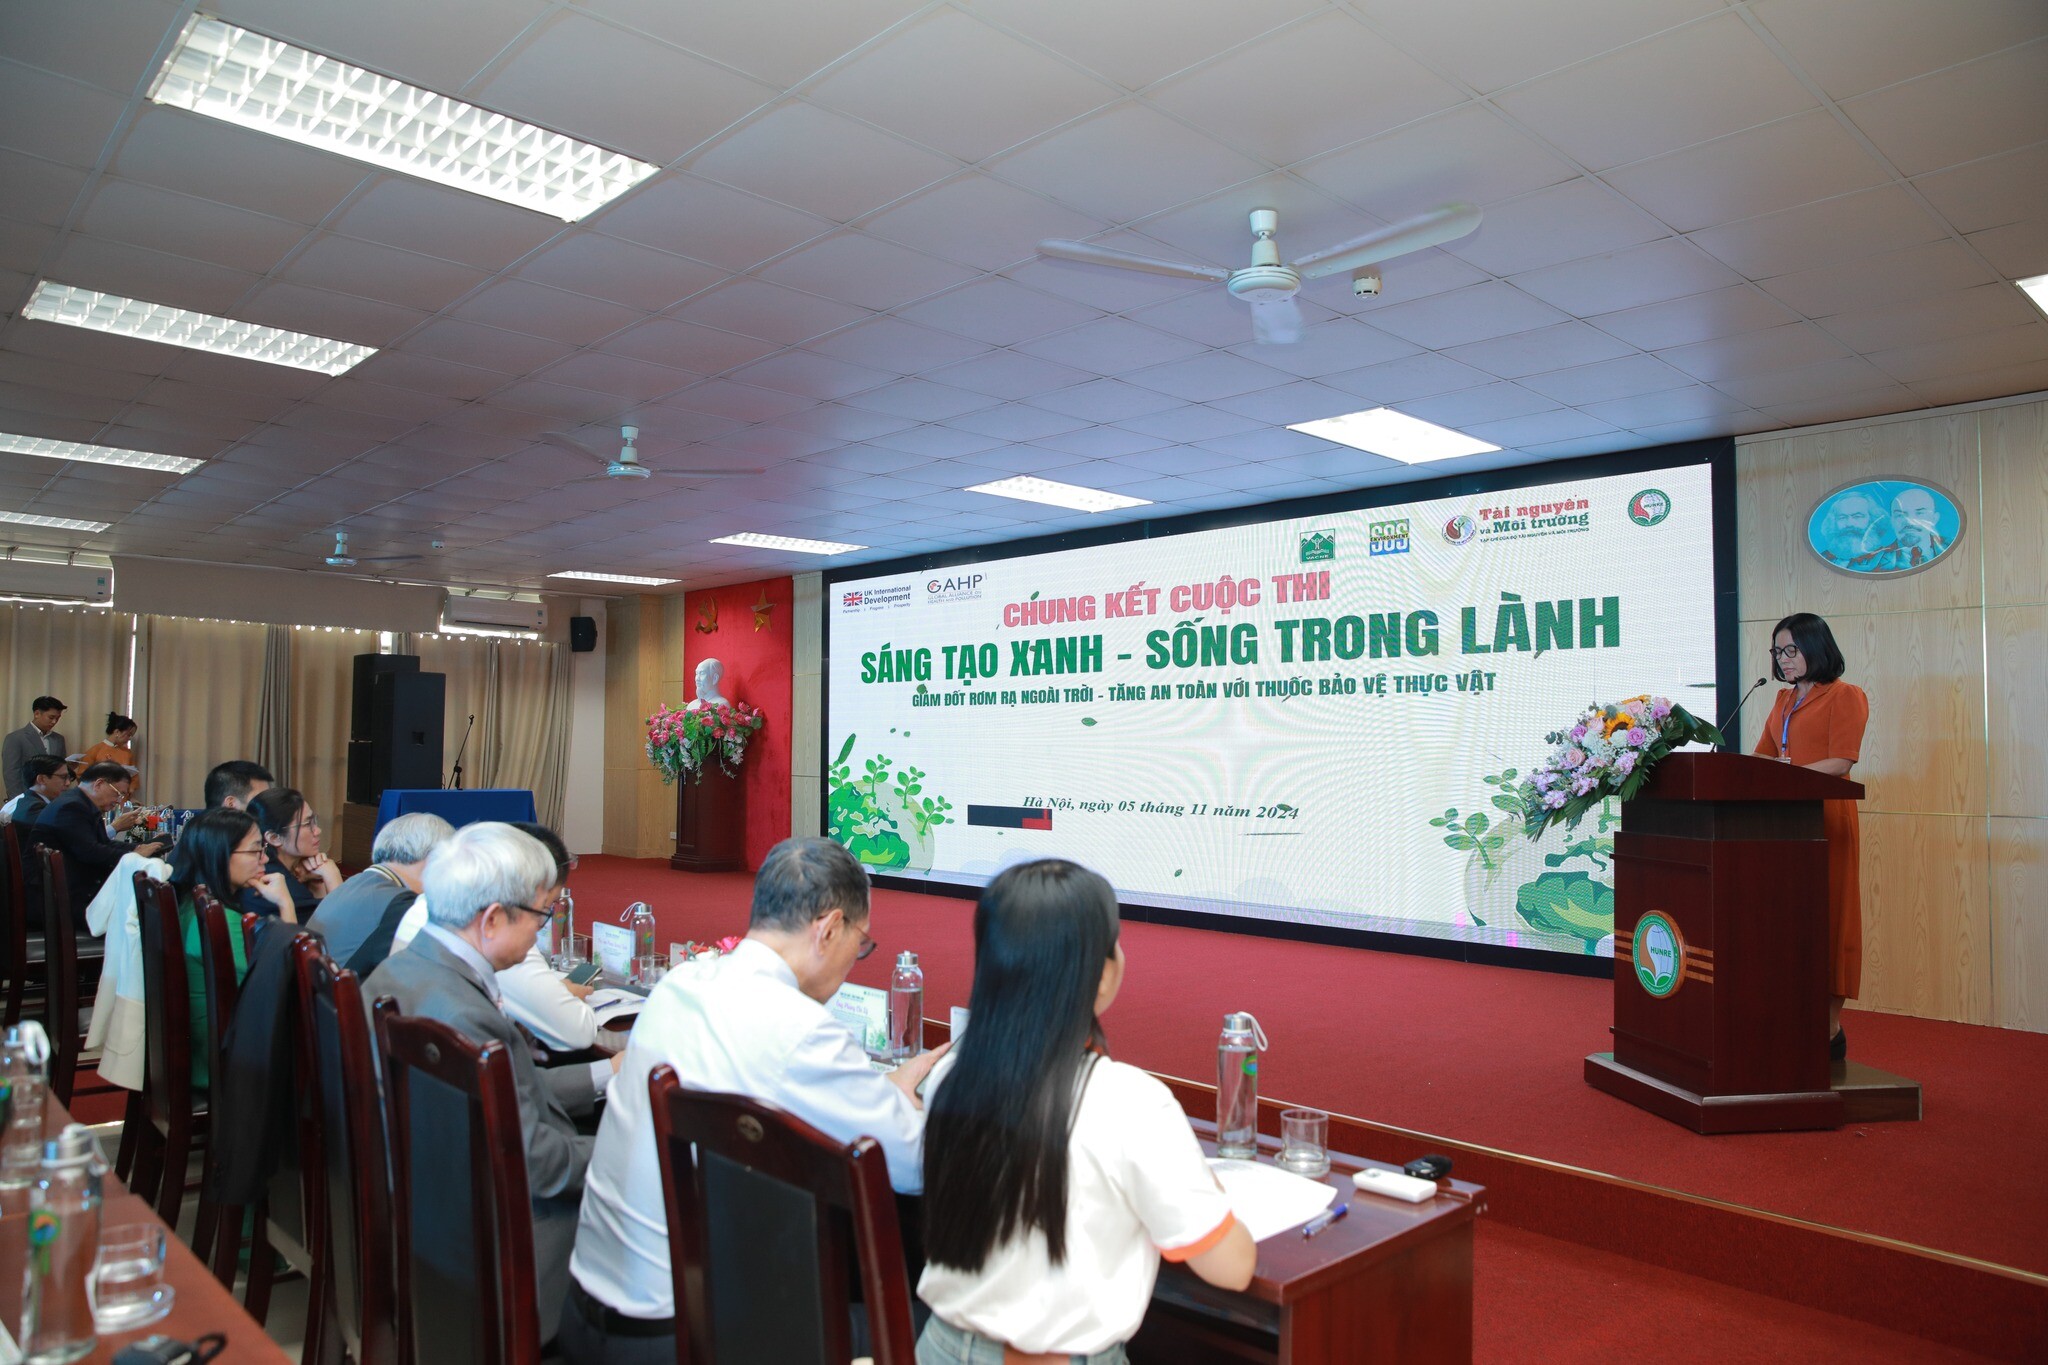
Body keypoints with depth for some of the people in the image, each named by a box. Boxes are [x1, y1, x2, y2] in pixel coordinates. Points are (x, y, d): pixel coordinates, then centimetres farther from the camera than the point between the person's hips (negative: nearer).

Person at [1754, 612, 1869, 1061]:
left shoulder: (1845, 696, -1)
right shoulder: (1783, 700, 20)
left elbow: (1841, 761, -12)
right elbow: (1763, 754, 19)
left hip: (1825, 816, -6)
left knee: (1827, 914, -3)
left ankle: (1831, 1031, 3)